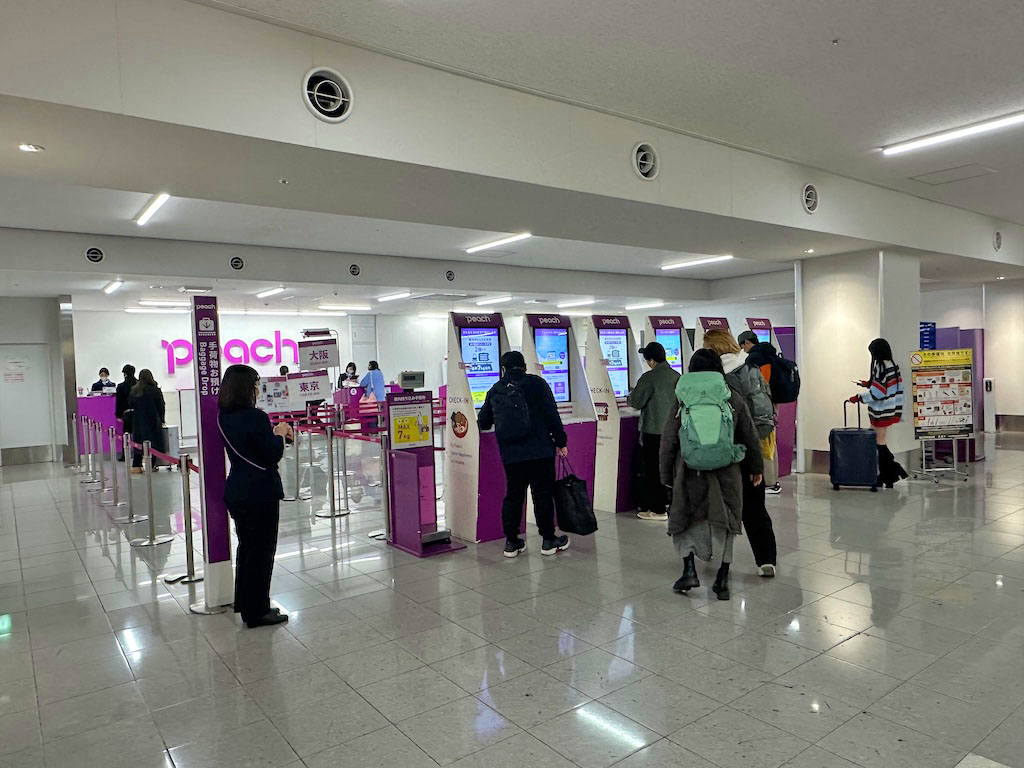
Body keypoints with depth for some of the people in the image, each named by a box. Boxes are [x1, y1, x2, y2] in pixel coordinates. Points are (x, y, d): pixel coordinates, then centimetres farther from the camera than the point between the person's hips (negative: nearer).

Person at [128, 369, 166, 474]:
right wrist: (161, 420, 6)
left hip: (138, 421, 3)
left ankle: (136, 466, 8)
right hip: (153, 421, -3)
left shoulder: (134, 391, -1)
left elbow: (130, 404, 8)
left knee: (138, 442, 10)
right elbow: (161, 407, -4)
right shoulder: (155, 390, -9)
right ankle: (151, 466, 4)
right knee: (152, 441, 3)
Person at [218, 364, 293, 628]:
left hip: (235, 491, 8)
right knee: (262, 550, 4)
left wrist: (273, 432, 12)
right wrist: (279, 434, -1)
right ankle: (257, 613, 13)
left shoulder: (223, 417, 4)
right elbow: (273, 456, -17)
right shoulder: (255, 417, -21)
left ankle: (244, 603, 33)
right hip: (260, 493, -8)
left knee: (246, 546, 21)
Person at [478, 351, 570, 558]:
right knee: (543, 494, 5)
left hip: (510, 454, 3)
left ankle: (511, 542, 16)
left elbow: (483, 423, 18)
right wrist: (560, 442, 1)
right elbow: (552, 415, -5)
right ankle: (548, 540, 13)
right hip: (540, 451, -3)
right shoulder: (536, 383, 0)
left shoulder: (495, 391, 10)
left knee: (513, 495, 12)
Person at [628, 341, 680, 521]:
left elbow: (636, 402, -12)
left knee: (653, 470, 2)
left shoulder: (649, 377, -15)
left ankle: (658, 510, 6)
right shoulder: (677, 376, 4)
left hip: (653, 431, -6)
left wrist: (630, 396, 9)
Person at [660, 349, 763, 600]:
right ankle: (723, 578, 15)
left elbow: (668, 442, 0)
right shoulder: (734, 400, 3)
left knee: (685, 520, 15)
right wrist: (756, 468, 24)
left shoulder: (682, 402, -1)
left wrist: (667, 476, 9)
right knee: (724, 521, 15)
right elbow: (750, 438, 10)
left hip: (691, 473, -1)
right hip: (727, 473, 1)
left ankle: (689, 570, 1)